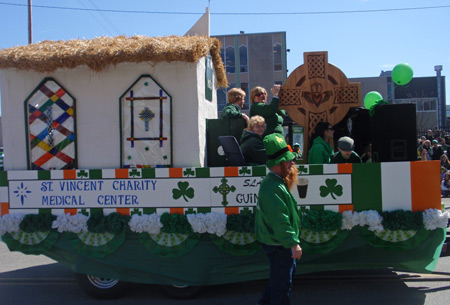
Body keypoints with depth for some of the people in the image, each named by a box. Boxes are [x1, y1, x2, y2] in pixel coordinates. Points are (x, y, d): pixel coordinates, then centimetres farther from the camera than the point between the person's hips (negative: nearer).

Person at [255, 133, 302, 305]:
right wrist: (293, 243, -26)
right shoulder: (273, 188, -28)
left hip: (278, 241, 11)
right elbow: (280, 221, -29)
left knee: (288, 271, 25)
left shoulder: (276, 181, 8)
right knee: (282, 281, 6)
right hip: (278, 244, -11)